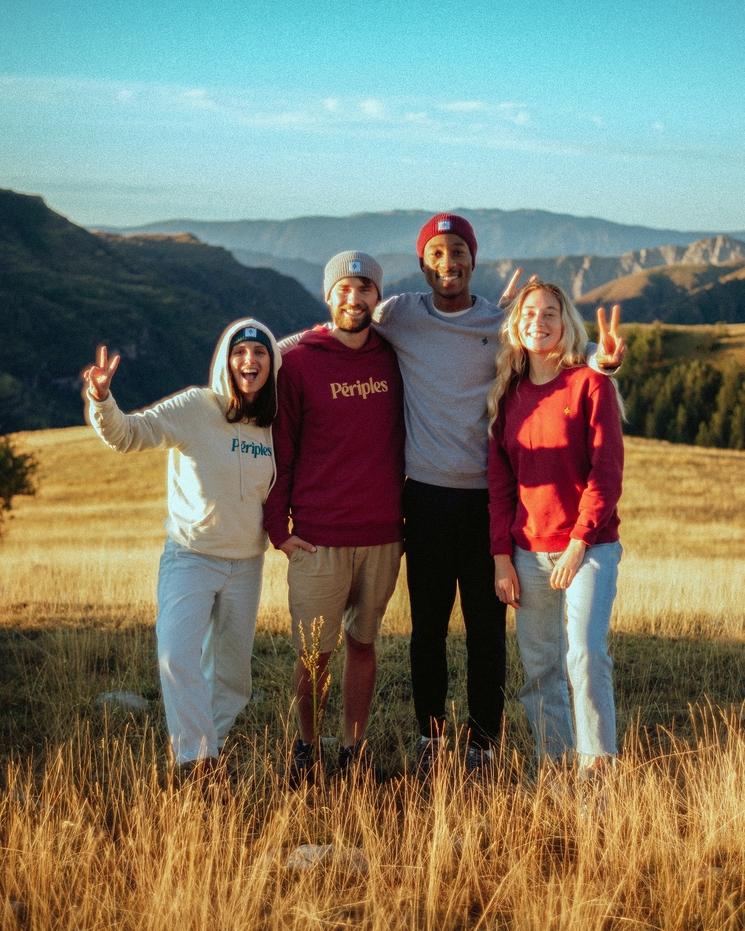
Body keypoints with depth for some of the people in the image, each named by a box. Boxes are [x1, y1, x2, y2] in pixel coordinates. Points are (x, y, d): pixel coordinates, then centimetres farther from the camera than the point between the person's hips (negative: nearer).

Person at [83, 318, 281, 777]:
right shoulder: (194, 408, -13)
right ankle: (195, 757, -7)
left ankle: (213, 742, 31)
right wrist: (102, 400, -38)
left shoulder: (274, 424, -1)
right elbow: (129, 434, -22)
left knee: (232, 670, 12)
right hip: (190, 558, -4)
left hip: (246, 564, 4)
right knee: (178, 657, -18)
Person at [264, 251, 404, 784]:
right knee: (314, 654, 2)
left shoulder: (394, 360, 7)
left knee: (363, 644, 11)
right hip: (317, 539, -3)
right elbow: (280, 449, 0)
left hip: (383, 536, 3)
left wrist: (407, 516, 10)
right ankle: (307, 749, 19)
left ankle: (355, 748, 21)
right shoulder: (300, 362, -2)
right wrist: (277, 526, -4)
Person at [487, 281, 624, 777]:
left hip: (588, 547, -4)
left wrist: (579, 541, -14)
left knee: (586, 655, -14)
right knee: (540, 668, 6)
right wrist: (502, 556, 3)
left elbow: (607, 471, -7)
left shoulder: (590, 384, -3)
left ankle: (597, 770, -6)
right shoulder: (508, 394, 10)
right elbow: (500, 481, 10)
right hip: (528, 553, 4)